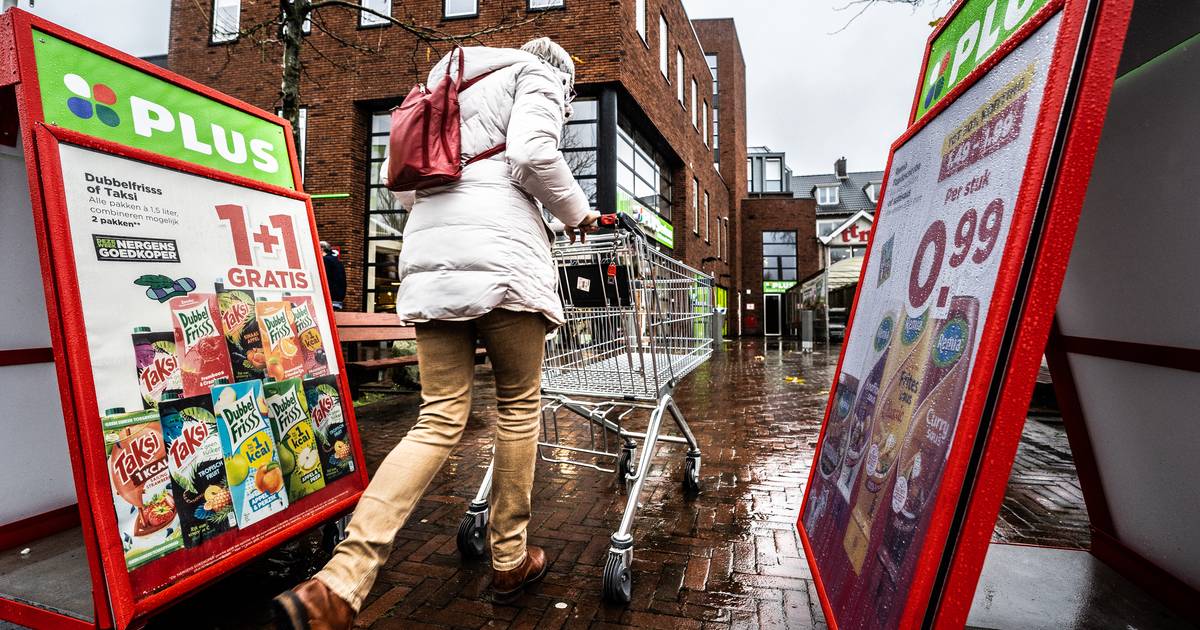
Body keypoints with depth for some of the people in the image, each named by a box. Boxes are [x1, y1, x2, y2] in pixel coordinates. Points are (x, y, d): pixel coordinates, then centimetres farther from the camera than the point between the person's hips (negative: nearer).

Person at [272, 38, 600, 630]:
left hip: (429, 255, 6)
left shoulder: (449, 86, 34)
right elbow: (533, 156, -7)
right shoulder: (538, 72, 14)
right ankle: (509, 561, 19)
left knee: (439, 419, 2)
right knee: (520, 403, 7)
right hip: (501, 252, -6)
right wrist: (577, 212, 8)